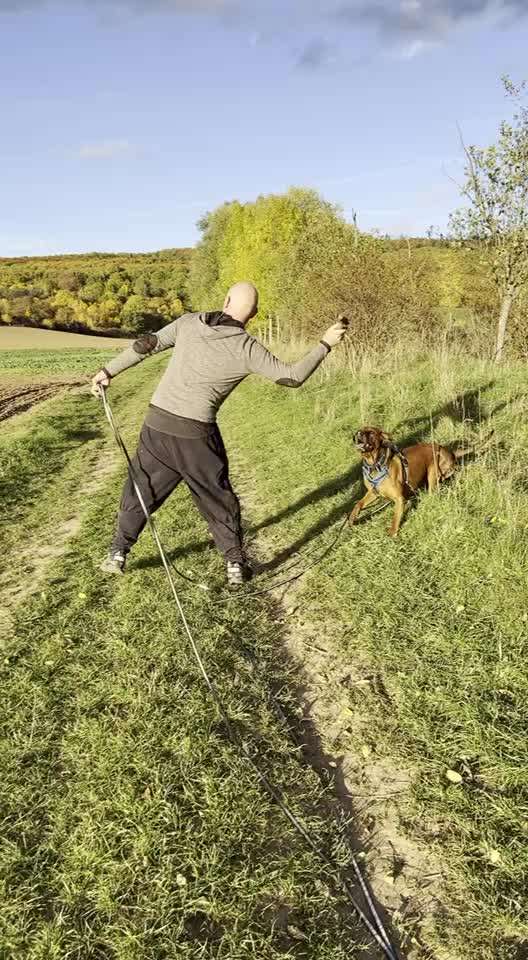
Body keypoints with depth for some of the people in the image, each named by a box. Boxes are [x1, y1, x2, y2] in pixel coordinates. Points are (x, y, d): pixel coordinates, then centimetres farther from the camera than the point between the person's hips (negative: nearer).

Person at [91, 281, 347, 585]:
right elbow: (292, 376, -5)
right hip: (196, 434, -3)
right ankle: (236, 565, 20)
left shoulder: (189, 322, 2)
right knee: (218, 500, 15)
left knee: (141, 491, 20)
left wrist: (109, 370, 19)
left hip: (157, 423, 3)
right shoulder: (246, 348, -7)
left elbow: (146, 345, 7)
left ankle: (117, 555, 26)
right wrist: (326, 344, 4)